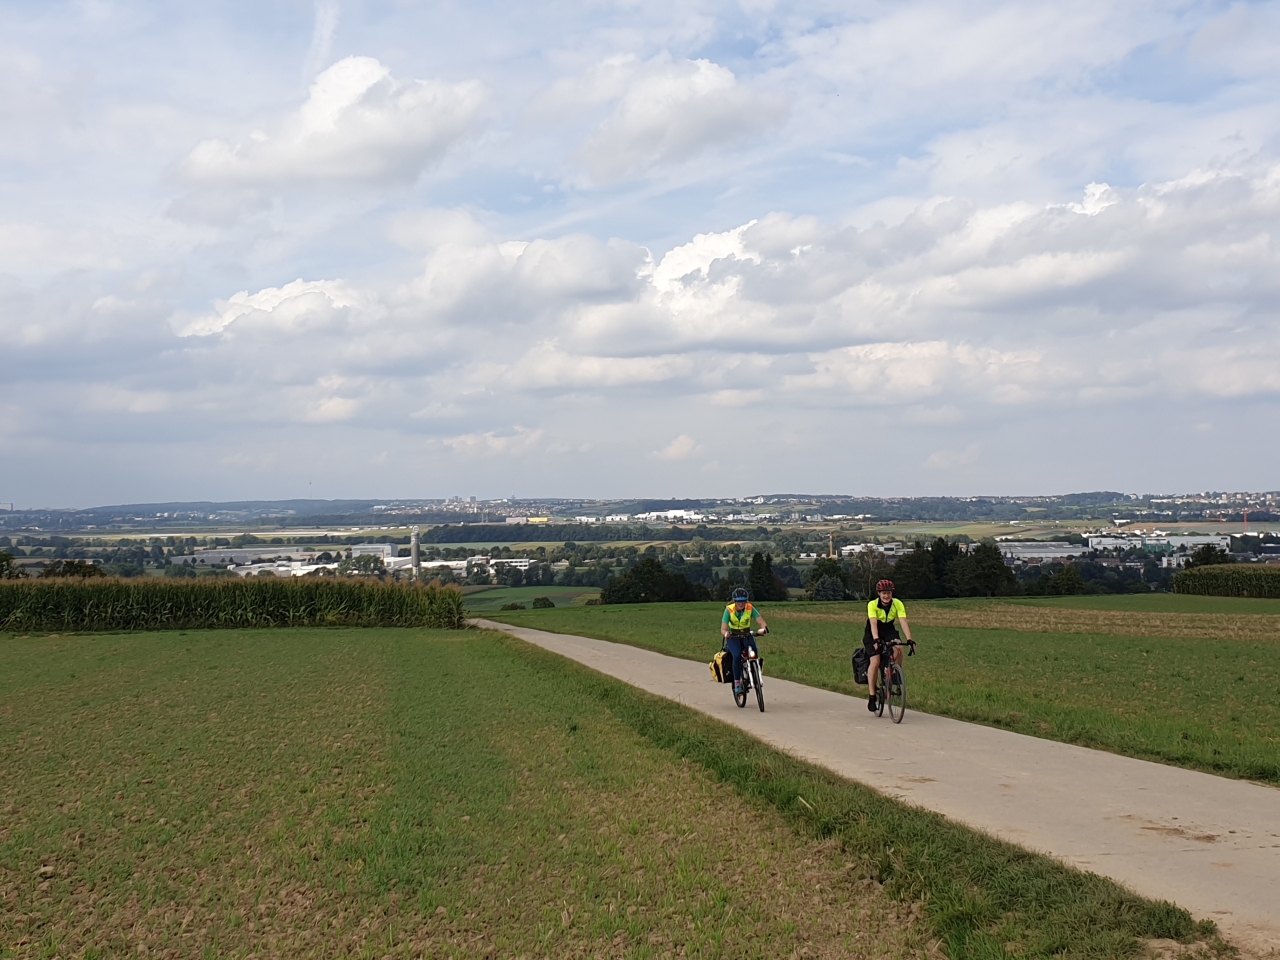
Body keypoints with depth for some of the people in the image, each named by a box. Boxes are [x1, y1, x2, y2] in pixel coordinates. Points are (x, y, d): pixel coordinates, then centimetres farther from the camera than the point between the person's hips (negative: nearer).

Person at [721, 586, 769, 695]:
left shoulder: (750, 608, -13)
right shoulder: (729, 610, -17)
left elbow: (761, 621, -20)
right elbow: (723, 629, -21)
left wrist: (764, 628, -44)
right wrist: (725, 633, -45)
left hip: (747, 636, 2)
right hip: (733, 638, -2)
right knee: (737, 656, -31)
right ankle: (737, 683, -20)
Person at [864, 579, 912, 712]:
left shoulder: (898, 604, -17)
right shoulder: (872, 605, -22)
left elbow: (903, 622, -26)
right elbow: (873, 623, -34)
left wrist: (909, 639, -39)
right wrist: (876, 640, -49)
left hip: (889, 631, 2)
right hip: (873, 634, -2)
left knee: (899, 649, -29)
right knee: (875, 662, -19)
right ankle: (872, 696, -9)